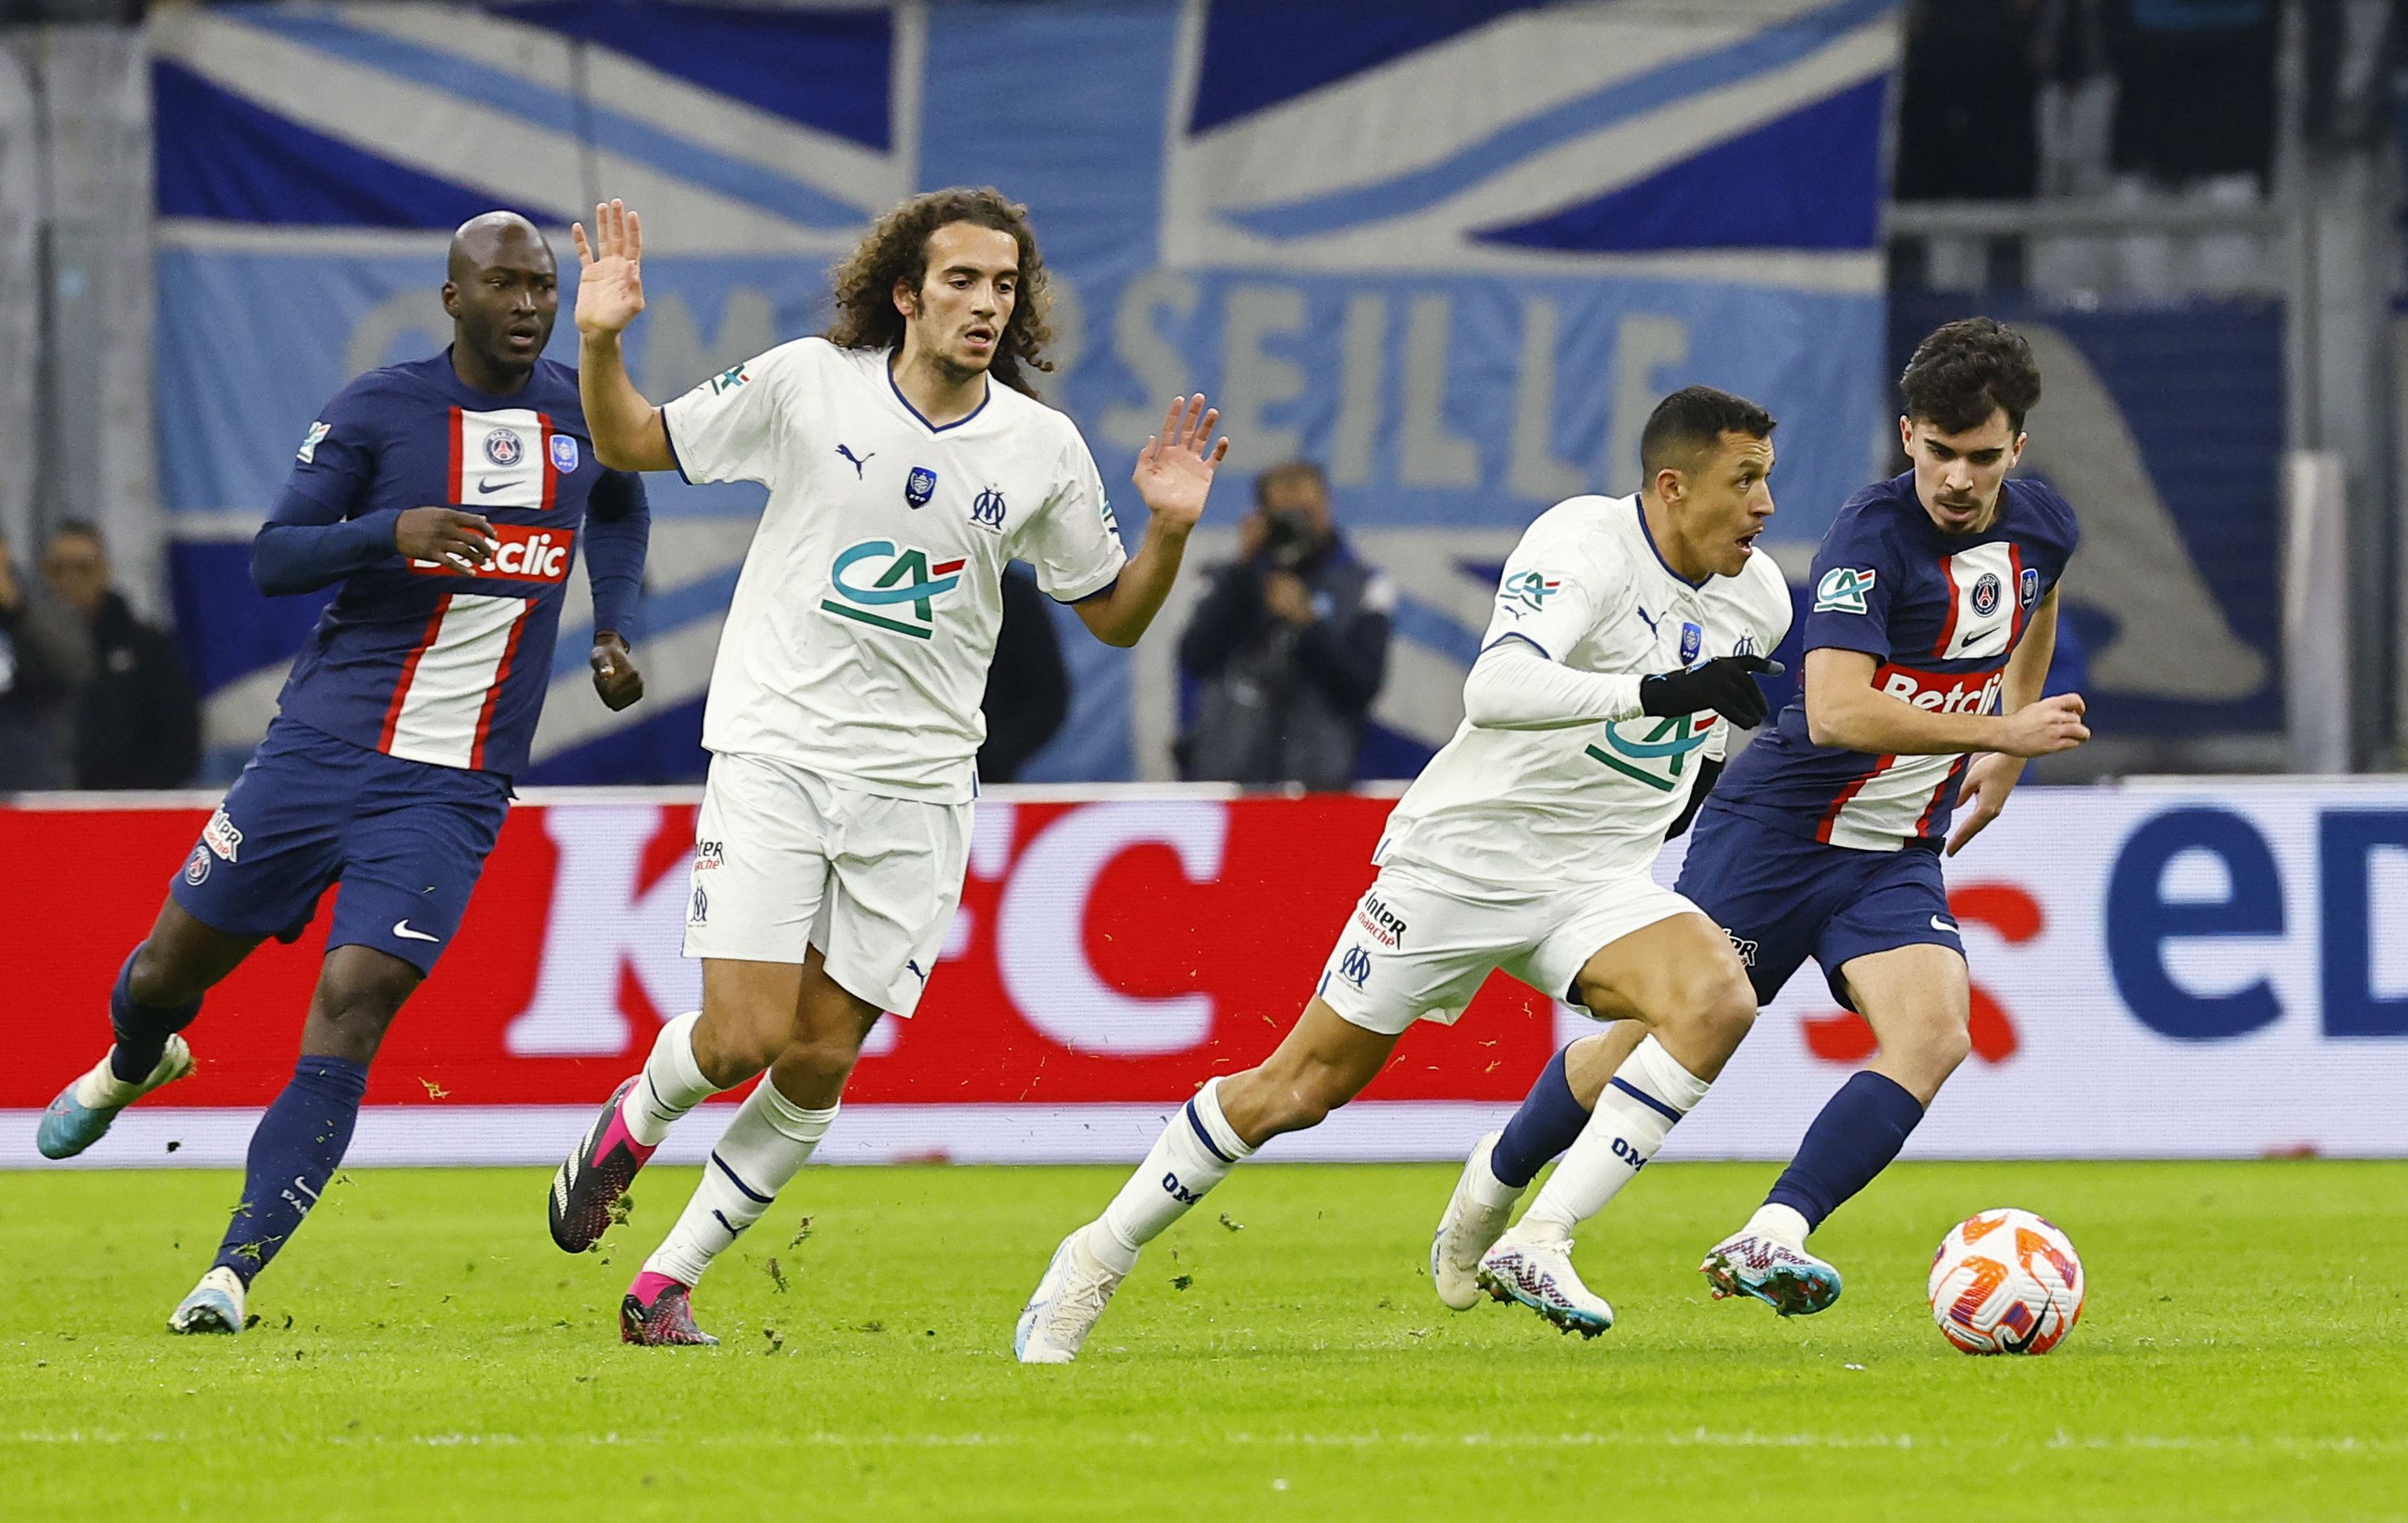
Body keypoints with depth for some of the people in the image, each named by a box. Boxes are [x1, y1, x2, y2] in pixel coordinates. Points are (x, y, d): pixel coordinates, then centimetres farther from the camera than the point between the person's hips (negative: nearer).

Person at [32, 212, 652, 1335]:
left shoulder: (582, 414, 6)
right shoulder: (378, 410, -4)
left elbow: (620, 509, 29)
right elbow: (272, 559, -9)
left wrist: (614, 630, 15)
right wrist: (390, 534, -25)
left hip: (452, 789, 0)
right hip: (323, 742, 0)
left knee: (351, 1009, -14)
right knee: (173, 966, 8)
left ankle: (236, 1271, -12)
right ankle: (135, 1064, 46)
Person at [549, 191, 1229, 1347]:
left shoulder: (1042, 448, 1)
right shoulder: (806, 384, -5)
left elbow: (1113, 616, 10)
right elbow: (632, 445, 5)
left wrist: (1168, 530, -9)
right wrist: (602, 345, -13)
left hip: (916, 786, 2)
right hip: (773, 753, -2)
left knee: (819, 1061, 0)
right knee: (744, 1037, -13)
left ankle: (668, 1282, 15)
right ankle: (636, 1121, 22)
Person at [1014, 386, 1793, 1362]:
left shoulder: (1757, 601, 3)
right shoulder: (1584, 542, -19)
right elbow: (1494, 688, -37)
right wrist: (1659, 691, -45)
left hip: (1594, 881, 6)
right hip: (1461, 854, -5)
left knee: (1718, 998, -25)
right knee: (1299, 1088, 0)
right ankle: (1097, 1260, 19)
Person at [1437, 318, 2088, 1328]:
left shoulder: (2043, 528, 0)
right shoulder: (1872, 534, -22)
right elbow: (1836, 713, -33)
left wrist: (2001, 765, 26)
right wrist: (2001, 732, -30)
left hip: (1900, 855, 5)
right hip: (1781, 826, -5)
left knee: (1933, 1033, -21)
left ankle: (1767, 1244, -26)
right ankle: (1499, 1180, 31)